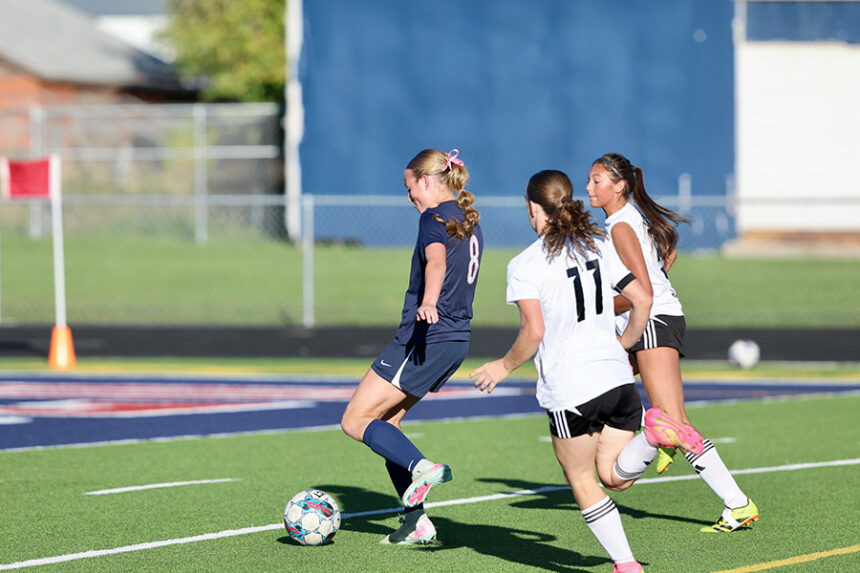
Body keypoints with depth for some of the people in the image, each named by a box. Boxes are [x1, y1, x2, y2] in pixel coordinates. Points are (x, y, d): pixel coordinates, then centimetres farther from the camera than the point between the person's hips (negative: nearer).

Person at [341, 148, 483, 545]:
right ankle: (417, 523, 8)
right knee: (385, 420, 15)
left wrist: (428, 302, -49)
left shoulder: (435, 217, -11)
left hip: (425, 338, -9)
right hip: (456, 338, 9)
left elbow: (437, 263, -32)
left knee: (355, 421, -5)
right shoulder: (469, 221, 17)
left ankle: (423, 468, -24)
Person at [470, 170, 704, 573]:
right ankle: (657, 435, -16)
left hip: (570, 391, -5)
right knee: (614, 476, 11)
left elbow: (533, 332, -17)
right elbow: (642, 300, 10)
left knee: (583, 483, 11)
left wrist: (504, 367, 0)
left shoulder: (525, 265, -8)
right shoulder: (598, 248, 10)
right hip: (617, 377, 5)